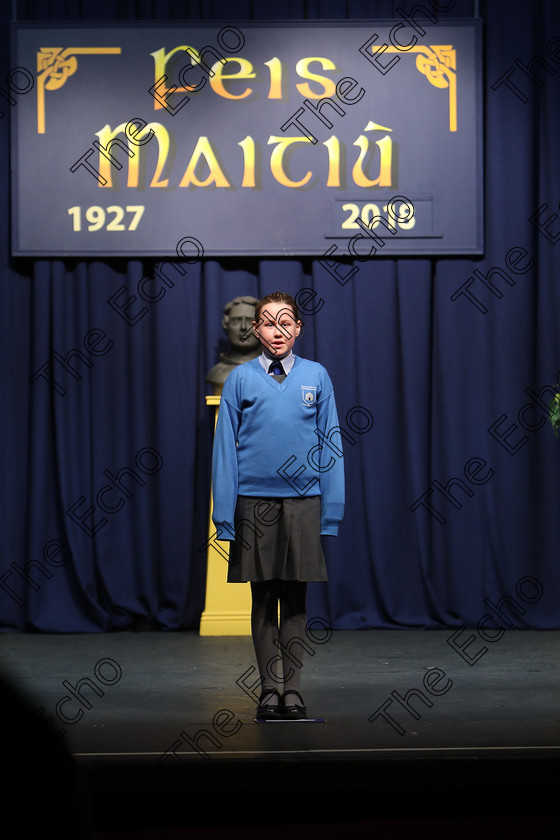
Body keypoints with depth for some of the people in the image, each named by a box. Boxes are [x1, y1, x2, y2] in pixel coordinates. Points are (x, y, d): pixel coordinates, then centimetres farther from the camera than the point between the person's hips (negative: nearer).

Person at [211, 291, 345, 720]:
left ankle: (294, 688, 10)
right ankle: (270, 688, 12)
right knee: (263, 598, 5)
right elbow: (226, 447, 4)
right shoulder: (240, 379, 3)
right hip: (254, 501, 0)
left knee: (295, 597, 4)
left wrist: (331, 512, 0)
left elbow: (331, 445, 5)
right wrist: (224, 515, -1)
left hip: (304, 500, 0)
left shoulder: (316, 376, 4)